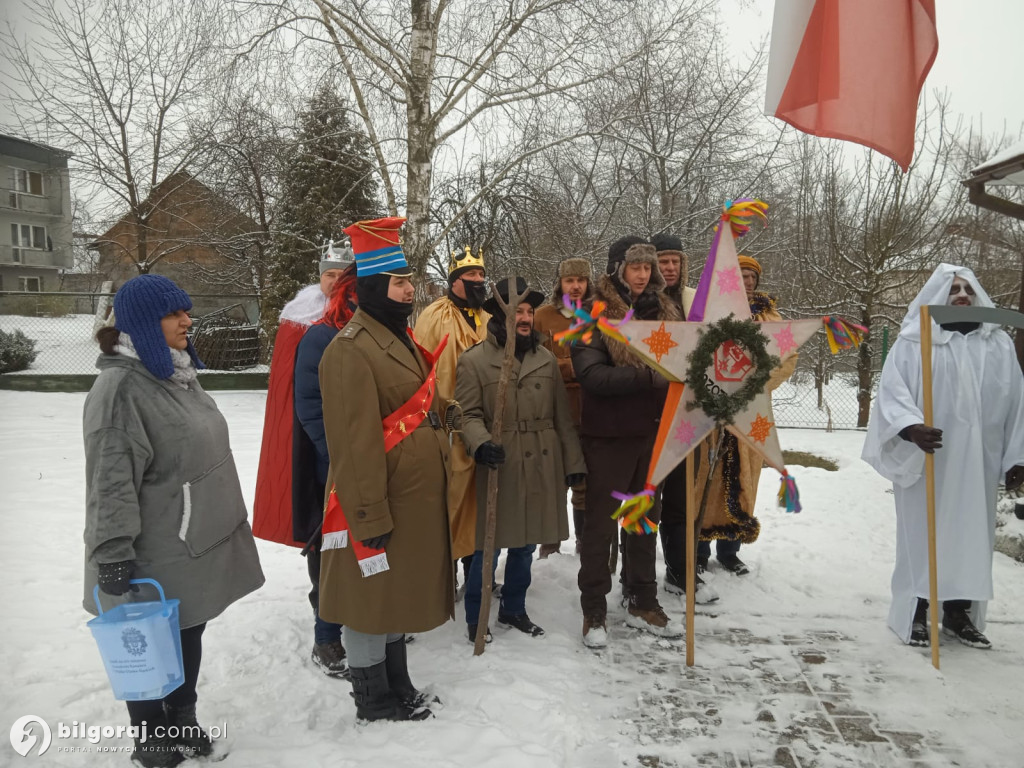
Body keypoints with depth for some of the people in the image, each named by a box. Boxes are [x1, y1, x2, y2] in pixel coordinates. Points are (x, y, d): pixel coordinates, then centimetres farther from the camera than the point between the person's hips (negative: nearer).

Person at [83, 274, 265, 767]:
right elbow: (111, 484, -22)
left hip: (197, 544, 8)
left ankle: (183, 721, 41)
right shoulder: (120, 386, -20)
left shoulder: (179, 372, 9)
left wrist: (220, 521, 24)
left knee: (189, 636, 21)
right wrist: (114, 561, -22)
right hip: (157, 558, -8)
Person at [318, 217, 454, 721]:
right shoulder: (351, 350, -19)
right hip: (380, 500, -9)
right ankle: (373, 701, 26)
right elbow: (355, 442, -23)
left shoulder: (402, 339, 12)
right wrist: (371, 514, -22)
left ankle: (398, 686, 38)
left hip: (415, 496, 10)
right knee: (371, 596, 7)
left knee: (399, 589, 21)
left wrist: (435, 483, 21)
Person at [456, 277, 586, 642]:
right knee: (489, 544, 3)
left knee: (526, 543, 16)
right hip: (499, 468, -4)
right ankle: (475, 617, 23)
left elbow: (562, 416, 10)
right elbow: (468, 415, -8)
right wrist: (480, 444, -28)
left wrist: (573, 462, 8)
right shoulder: (474, 360, -5)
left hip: (542, 468, 5)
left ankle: (513, 608, 35)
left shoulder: (546, 359, 9)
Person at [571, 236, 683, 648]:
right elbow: (591, 374, -23)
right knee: (600, 524, 6)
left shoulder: (664, 311, 6)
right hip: (608, 436, -5)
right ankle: (594, 612, 20)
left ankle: (643, 604, 32)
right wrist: (650, 375, -28)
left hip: (652, 432, 6)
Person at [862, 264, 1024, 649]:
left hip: (977, 462, 4)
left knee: (971, 534, 9)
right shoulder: (912, 342, -3)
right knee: (921, 534, 3)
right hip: (925, 460, -4)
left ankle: (959, 613, 22)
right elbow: (892, 391, -12)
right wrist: (911, 427, -30)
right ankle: (915, 613, 13)